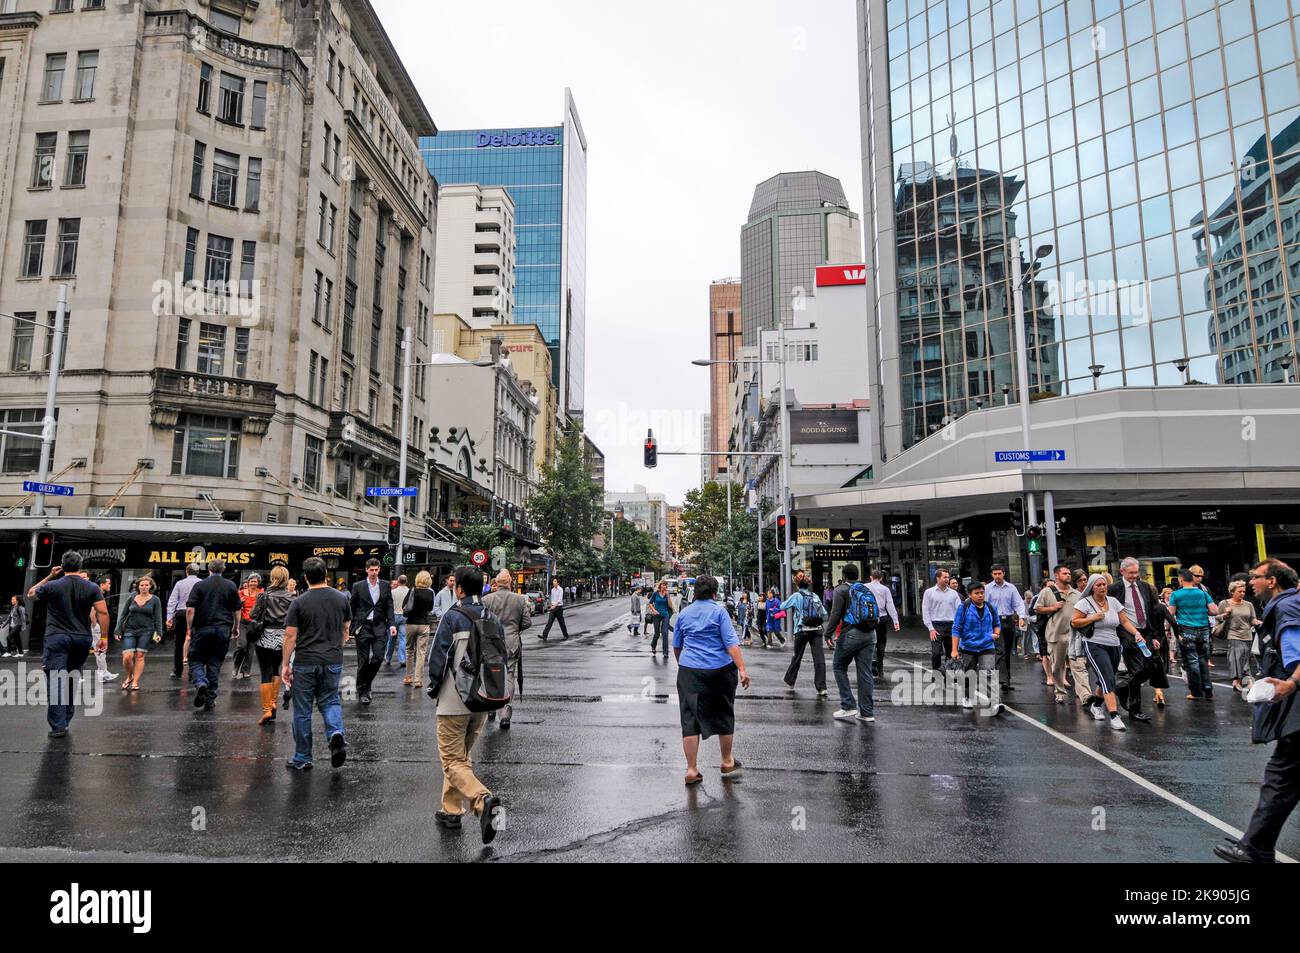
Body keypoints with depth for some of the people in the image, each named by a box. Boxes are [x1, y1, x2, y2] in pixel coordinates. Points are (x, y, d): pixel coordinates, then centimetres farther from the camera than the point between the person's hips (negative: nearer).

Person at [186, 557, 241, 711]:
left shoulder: (199, 585, -1)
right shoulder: (231, 586, 4)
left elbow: (190, 609, -7)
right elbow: (237, 610, 8)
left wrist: (189, 628, 1)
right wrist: (236, 627, 19)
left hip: (202, 629, -1)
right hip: (223, 630, 2)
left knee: (196, 660, 11)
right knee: (215, 664, 8)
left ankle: (200, 682, -18)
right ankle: (209, 701, 9)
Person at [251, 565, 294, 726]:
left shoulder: (264, 595, -6)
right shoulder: (291, 597, -3)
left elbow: (253, 615, -5)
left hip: (265, 638, -2)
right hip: (283, 638, 2)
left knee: (266, 673, 0)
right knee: (276, 670, 21)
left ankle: (266, 709, -4)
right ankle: (273, 702, 20)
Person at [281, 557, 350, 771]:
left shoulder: (299, 602, -8)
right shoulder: (342, 599, 2)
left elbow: (290, 636, -7)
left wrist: (285, 664, 0)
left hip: (305, 663, -2)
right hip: (333, 661, 2)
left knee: (302, 711, 9)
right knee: (330, 701, 17)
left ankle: (302, 759, 18)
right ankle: (336, 733, -11)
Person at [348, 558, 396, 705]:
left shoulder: (385, 586, 8)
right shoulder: (358, 586, 3)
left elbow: (389, 606, 7)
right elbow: (352, 608, 8)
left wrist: (392, 624, -4)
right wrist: (352, 627, 6)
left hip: (379, 627, 2)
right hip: (363, 627, -1)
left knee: (378, 657, -6)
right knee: (363, 660, 1)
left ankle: (366, 684, 17)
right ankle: (362, 691, 13)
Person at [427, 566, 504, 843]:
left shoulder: (453, 617, -14)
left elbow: (438, 657, -15)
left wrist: (435, 688, 1)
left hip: (454, 701, -6)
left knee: (453, 761, -1)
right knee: (463, 756, 21)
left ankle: (484, 800, -21)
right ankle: (451, 811, 28)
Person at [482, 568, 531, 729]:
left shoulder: (486, 599, -6)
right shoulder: (520, 599, -3)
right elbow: (527, 622, 1)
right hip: (512, 644, 0)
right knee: (509, 677, 4)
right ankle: (506, 714, -2)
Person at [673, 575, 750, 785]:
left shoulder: (684, 613, 9)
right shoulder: (719, 611, -3)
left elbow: (676, 646, 19)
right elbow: (731, 643, -12)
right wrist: (742, 669, -14)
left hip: (689, 672, 2)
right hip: (719, 671, -2)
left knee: (690, 719, 3)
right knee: (724, 716, 15)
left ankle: (691, 770, 2)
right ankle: (727, 763, 28)